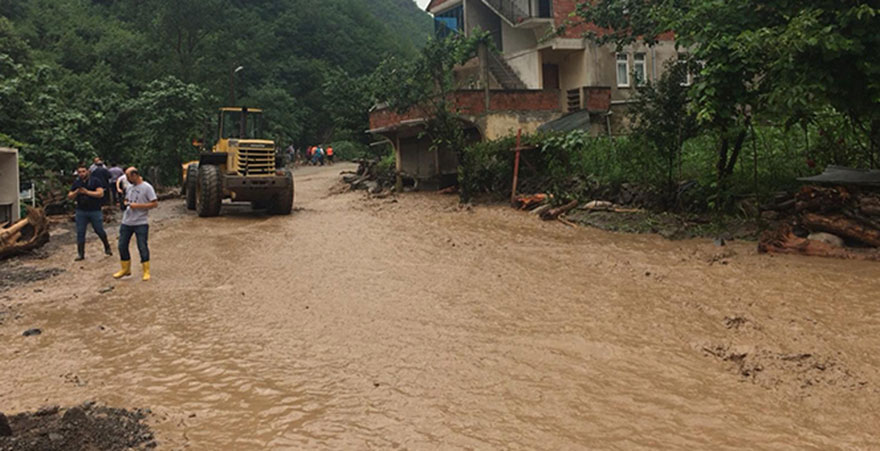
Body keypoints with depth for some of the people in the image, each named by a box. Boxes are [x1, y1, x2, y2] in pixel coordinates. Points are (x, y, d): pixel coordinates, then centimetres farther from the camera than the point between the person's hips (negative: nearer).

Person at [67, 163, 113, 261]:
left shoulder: (95, 181, -4)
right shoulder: (76, 183, 8)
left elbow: (100, 193, -15)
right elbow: (69, 197, 7)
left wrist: (87, 192, -20)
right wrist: (76, 192, -13)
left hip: (95, 211, -3)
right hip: (81, 212, 3)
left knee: (99, 231, 4)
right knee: (80, 232, 2)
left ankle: (107, 248, 26)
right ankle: (80, 254, 9)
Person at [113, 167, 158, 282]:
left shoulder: (147, 187, -9)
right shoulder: (129, 188, 12)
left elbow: (155, 203, -13)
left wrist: (137, 206, -17)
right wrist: (125, 203, 0)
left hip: (141, 223, -7)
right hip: (127, 222, 7)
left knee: (142, 247, -3)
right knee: (122, 246, 9)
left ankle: (146, 271, 10)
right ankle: (125, 269, 25)